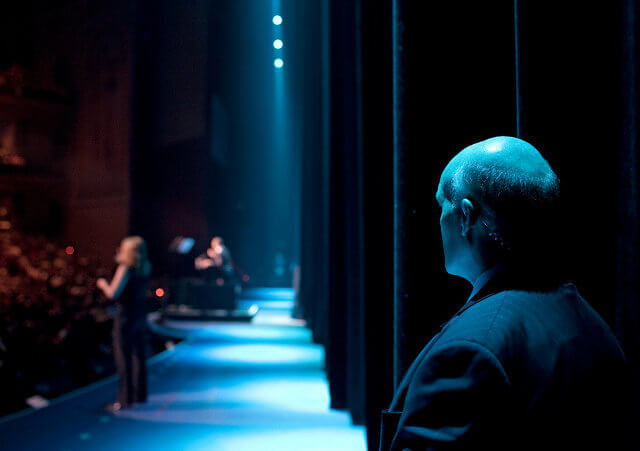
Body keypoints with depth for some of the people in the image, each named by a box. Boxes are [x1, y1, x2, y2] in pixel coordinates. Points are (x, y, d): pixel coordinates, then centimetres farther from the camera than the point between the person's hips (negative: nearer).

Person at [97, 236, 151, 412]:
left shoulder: (125, 269, -16)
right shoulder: (145, 268, 5)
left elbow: (112, 293, -17)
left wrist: (103, 284, 3)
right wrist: (120, 261, 16)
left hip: (125, 318, -7)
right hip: (141, 316, 7)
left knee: (123, 358, -1)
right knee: (138, 356, 16)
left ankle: (125, 400, 1)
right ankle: (140, 395, 25)